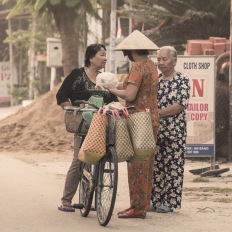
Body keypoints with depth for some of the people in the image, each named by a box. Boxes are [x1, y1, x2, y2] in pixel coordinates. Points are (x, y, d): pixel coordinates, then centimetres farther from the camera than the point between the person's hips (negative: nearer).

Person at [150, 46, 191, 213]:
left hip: (174, 131, -5)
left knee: (173, 166, -1)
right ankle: (155, 200, 11)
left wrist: (158, 113, -16)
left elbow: (180, 105, -12)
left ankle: (170, 201, 5)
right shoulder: (155, 79, 12)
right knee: (155, 166, 5)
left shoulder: (182, 80, -3)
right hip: (155, 130, 5)